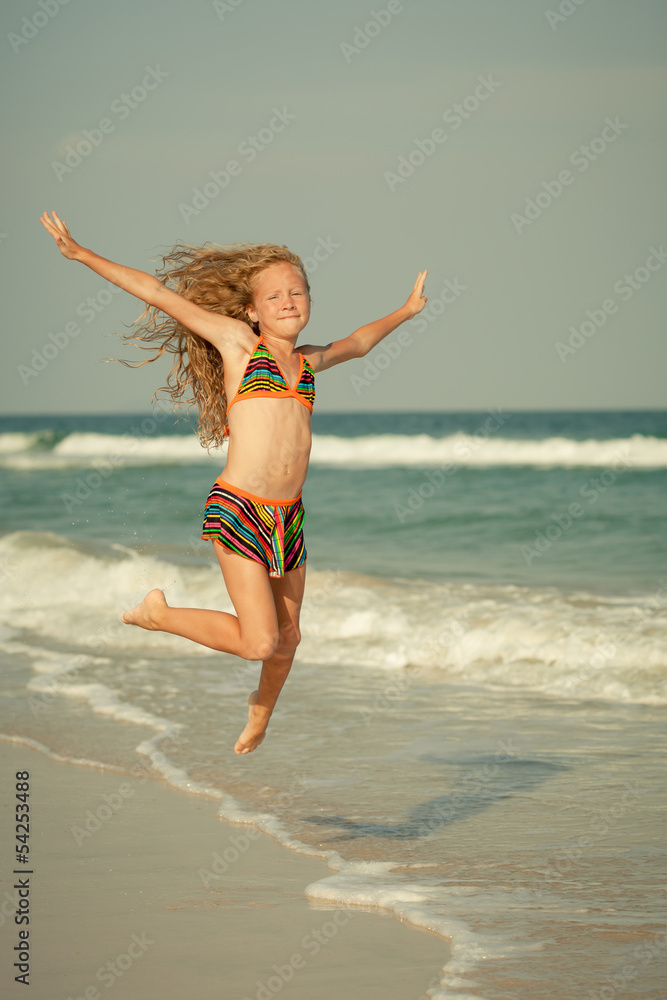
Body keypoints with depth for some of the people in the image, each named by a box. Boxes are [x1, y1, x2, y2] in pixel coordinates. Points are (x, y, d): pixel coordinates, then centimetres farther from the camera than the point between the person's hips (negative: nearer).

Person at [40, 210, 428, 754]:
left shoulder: (307, 361, 16)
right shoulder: (237, 340, 1)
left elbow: (357, 342, 39)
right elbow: (157, 293, 0)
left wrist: (405, 311, 50)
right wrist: (82, 255, -1)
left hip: (289, 516, 6)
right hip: (238, 510, -6)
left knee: (288, 636, 15)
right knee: (259, 642, -13)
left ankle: (261, 710, 46)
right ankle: (157, 613, 10)